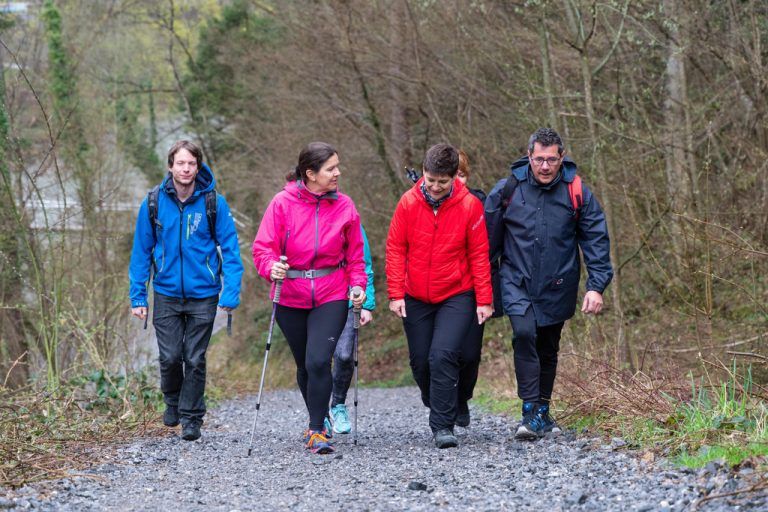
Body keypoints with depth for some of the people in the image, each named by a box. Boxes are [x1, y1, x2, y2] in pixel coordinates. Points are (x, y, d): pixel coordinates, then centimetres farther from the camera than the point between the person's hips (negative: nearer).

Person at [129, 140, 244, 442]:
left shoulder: (213, 202, -6)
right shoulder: (154, 203, -2)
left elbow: (230, 249, -4)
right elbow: (141, 251, 4)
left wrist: (231, 292, -13)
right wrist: (138, 295, 2)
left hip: (203, 294, -1)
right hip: (166, 294, 1)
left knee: (195, 359, 4)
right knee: (170, 357, 0)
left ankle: (191, 417, 19)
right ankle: (173, 401, 29)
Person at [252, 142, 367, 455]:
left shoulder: (344, 206, -1)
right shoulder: (283, 203, -7)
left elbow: (355, 253, 8)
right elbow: (263, 247, -7)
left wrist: (358, 285, -6)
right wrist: (272, 268, -27)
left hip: (331, 297, -1)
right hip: (290, 297, 1)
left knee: (319, 361, -18)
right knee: (305, 365, 13)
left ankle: (317, 431, -10)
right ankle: (318, 421, 35)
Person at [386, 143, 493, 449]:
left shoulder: (469, 206, -9)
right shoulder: (409, 203, -6)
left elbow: (479, 255, -3)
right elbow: (395, 249, 0)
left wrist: (484, 300, -5)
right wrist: (395, 294, -5)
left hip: (456, 297, -3)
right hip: (415, 298, 3)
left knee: (443, 357, -17)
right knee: (420, 362, 9)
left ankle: (443, 426, -10)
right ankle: (436, 406, 37)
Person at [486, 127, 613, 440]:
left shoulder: (577, 193, -5)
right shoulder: (508, 189, -7)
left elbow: (596, 240, -1)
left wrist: (596, 286, -9)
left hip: (557, 288, 2)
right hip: (517, 283, -2)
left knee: (548, 349, 13)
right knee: (524, 333, -24)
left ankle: (543, 411, 31)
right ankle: (531, 413, -22)